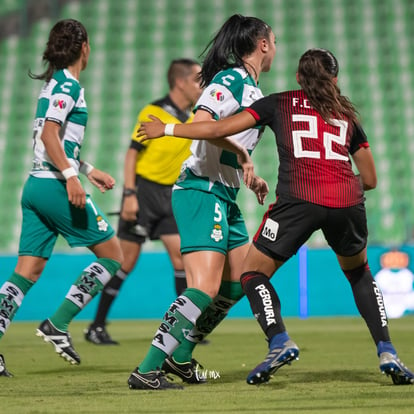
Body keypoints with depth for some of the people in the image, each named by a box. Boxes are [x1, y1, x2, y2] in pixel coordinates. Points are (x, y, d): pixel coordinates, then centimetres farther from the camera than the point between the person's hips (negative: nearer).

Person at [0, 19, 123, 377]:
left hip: (36, 186, 9)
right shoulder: (68, 85, -9)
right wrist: (71, 176, -26)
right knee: (112, 253, 2)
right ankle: (58, 324, -4)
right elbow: (49, 135, -20)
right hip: (55, 187, -9)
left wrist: (89, 170, 30)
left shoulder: (54, 83, 18)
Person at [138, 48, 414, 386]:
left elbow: (219, 129, 12)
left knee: (253, 272, 13)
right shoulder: (347, 114, 25)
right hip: (348, 203, 3)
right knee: (359, 272, 28)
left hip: (298, 199, -3)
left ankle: (280, 342, -10)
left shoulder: (280, 103, 17)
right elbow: (370, 179, 27)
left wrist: (166, 129, 23)